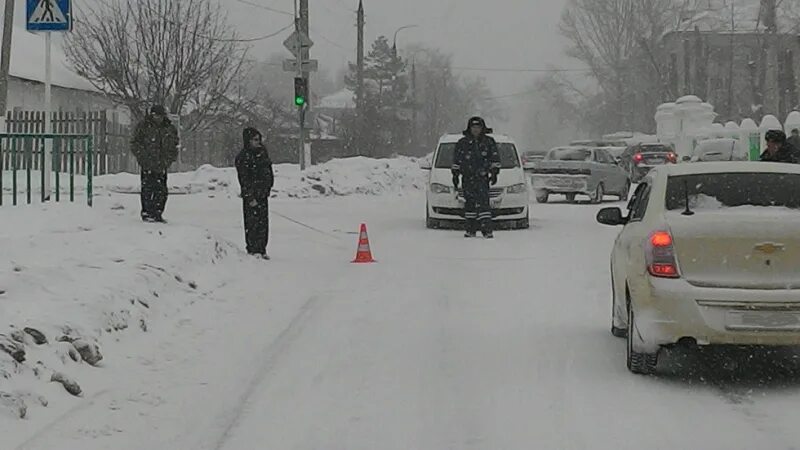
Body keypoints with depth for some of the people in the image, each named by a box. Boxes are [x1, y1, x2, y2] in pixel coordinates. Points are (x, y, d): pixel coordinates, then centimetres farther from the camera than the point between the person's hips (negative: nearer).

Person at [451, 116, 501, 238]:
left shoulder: (489, 142, 8)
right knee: (469, 204, 5)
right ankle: (471, 230, 11)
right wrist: (455, 174, 9)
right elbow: (456, 160, 15)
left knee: (483, 203, -12)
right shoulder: (462, 143, 9)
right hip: (467, 179, 2)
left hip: (482, 177, -2)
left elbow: (495, 159, 12)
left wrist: (494, 173, 4)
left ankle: (487, 230, -18)